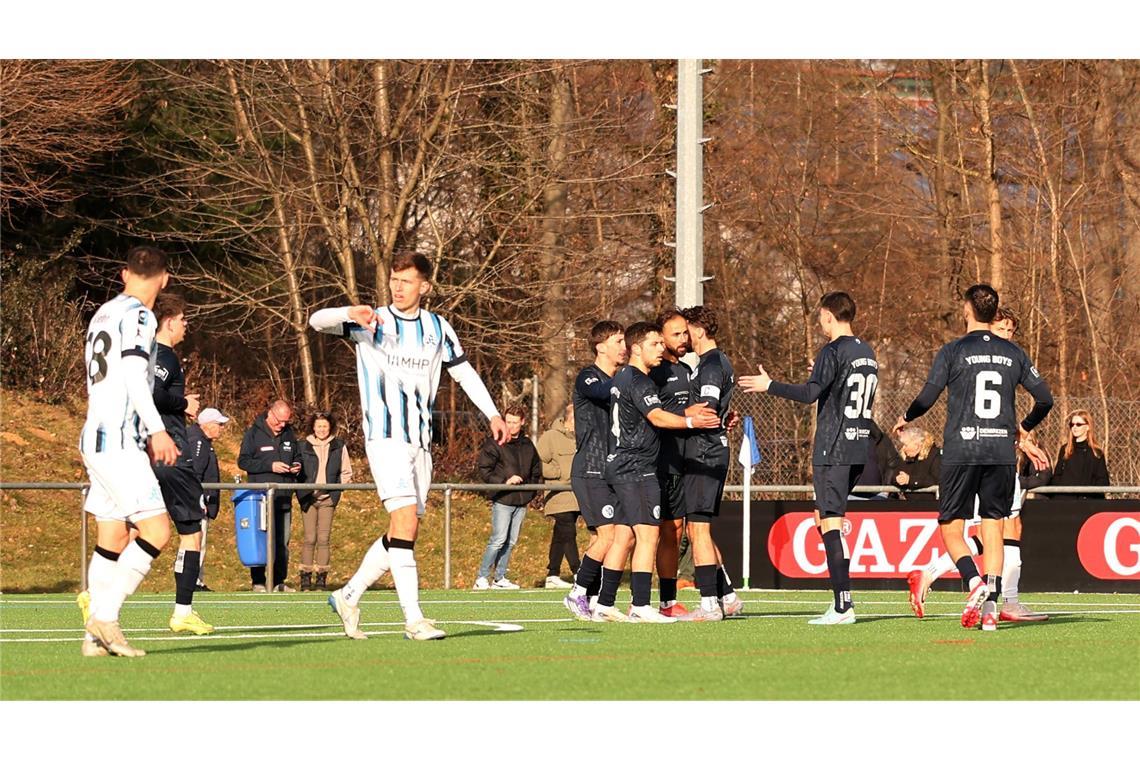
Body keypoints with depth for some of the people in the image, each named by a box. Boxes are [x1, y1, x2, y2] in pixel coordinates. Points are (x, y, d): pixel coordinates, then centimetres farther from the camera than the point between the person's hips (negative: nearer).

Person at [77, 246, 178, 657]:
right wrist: (157, 430, -21)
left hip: (96, 437, 9)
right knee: (156, 529, -11)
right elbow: (134, 375, -19)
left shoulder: (102, 314, 19)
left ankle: (96, 636, 5)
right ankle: (104, 614, -16)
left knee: (113, 537, 9)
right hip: (118, 441, -9)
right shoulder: (137, 316, -8)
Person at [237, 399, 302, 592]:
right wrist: (270, 466, -16)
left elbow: (297, 456, 26)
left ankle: (279, 581, 13)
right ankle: (258, 581, 0)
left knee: (283, 542, 7)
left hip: (284, 497, 5)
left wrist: (297, 466, 2)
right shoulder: (254, 433, -3)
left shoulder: (289, 434, 12)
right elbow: (243, 461, -7)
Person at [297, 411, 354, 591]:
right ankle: (305, 577, 0)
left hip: (328, 498, 1)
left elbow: (346, 473, 13)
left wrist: (338, 488, -2)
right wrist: (300, 490, -2)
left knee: (323, 538, -3)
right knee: (309, 539, -5)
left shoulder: (339, 447, 7)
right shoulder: (303, 446, 5)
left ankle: (322, 578, 2)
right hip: (308, 497, -1)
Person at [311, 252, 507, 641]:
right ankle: (414, 619, -19)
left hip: (420, 441, 6)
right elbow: (317, 321, -15)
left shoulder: (437, 329, 10)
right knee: (405, 521, -17)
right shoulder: (372, 323, -2)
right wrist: (350, 313, -36)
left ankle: (348, 596, 21)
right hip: (385, 437, -6)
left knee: (405, 532, 6)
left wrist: (493, 414, 14)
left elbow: (464, 372, 22)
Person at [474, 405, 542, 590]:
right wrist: (505, 482, -19)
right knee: (499, 539, -12)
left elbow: (537, 468, 27)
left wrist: (532, 488, 13)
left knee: (511, 541, 8)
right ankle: (482, 578, -6)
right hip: (502, 499, -6)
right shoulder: (494, 443, -5)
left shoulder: (527, 444, 13)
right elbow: (485, 471, -9)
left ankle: (500, 578, 15)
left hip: (521, 500, 6)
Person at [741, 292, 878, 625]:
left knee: (831, 523, -9)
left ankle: (843, 607, -15)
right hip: (859, 449, 8)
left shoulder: (833, 352, -10)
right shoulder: (867, 352, 15)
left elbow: (810, 393, -19)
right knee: (824, 516, 19)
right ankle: (841, 598, 11)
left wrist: (769, 386, -8)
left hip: (832, 450, -8)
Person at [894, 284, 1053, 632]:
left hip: (961, 451, -3)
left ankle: (974, 582, -19)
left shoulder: (953, 352, -2)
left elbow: (927, 398, -5)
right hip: (1001, 453, 3)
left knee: (951, 528, 5)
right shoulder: (1013, 354, 9)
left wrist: (906, 418, 16)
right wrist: (1023, 428, 28)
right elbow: (1045, 399, 10)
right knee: (992, 528, 7)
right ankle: (991, 605, -3)